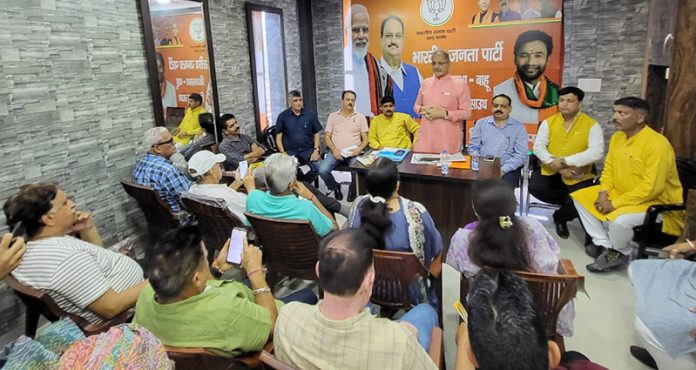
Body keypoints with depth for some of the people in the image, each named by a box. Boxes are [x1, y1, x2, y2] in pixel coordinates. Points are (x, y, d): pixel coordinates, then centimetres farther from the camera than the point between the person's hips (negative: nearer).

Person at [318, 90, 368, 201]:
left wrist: (359, 149, -15)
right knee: (322, 170, -25)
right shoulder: (333, 116, 9)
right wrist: (334, 149, -11)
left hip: (353, 152, -1)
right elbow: (327, 137, 6)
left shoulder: (360, 117, 8)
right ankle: (335, 187, 6)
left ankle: (353, 189, 3)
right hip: (335, 151, 1)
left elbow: (365, 139, 6)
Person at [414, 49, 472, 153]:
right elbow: (416, 105, 19)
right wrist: (423, 109, -4)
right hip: (426, 136, 4)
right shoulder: (425, 83, 11)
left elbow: (466, 113, -5)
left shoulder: (460, 84, -2)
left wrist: (443, 113, -15)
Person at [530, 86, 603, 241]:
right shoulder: (548, 122, 4)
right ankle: (569, 202, 2)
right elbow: (538, 147, -4)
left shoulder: (592, 125, -4)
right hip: (550, 171, 2)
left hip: (578, 176, -2)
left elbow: (596, 152, -16)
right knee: (535, 187, -26)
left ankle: (560, 217, 10)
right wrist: (559, 168, -18)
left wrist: (564, 162, -22)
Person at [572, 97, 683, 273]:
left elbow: (651, 188, -29)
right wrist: (603, 193, -8)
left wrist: (615, 204, -24)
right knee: (580, 196, 1)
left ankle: (620, 254, 0)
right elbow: (609, 169, 10)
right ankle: (606, 246, 0)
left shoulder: (657, 144, -25)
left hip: (655, 202, -9)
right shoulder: (617, 137, 1)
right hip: (621, 192, 9)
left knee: (618, 220, -35)